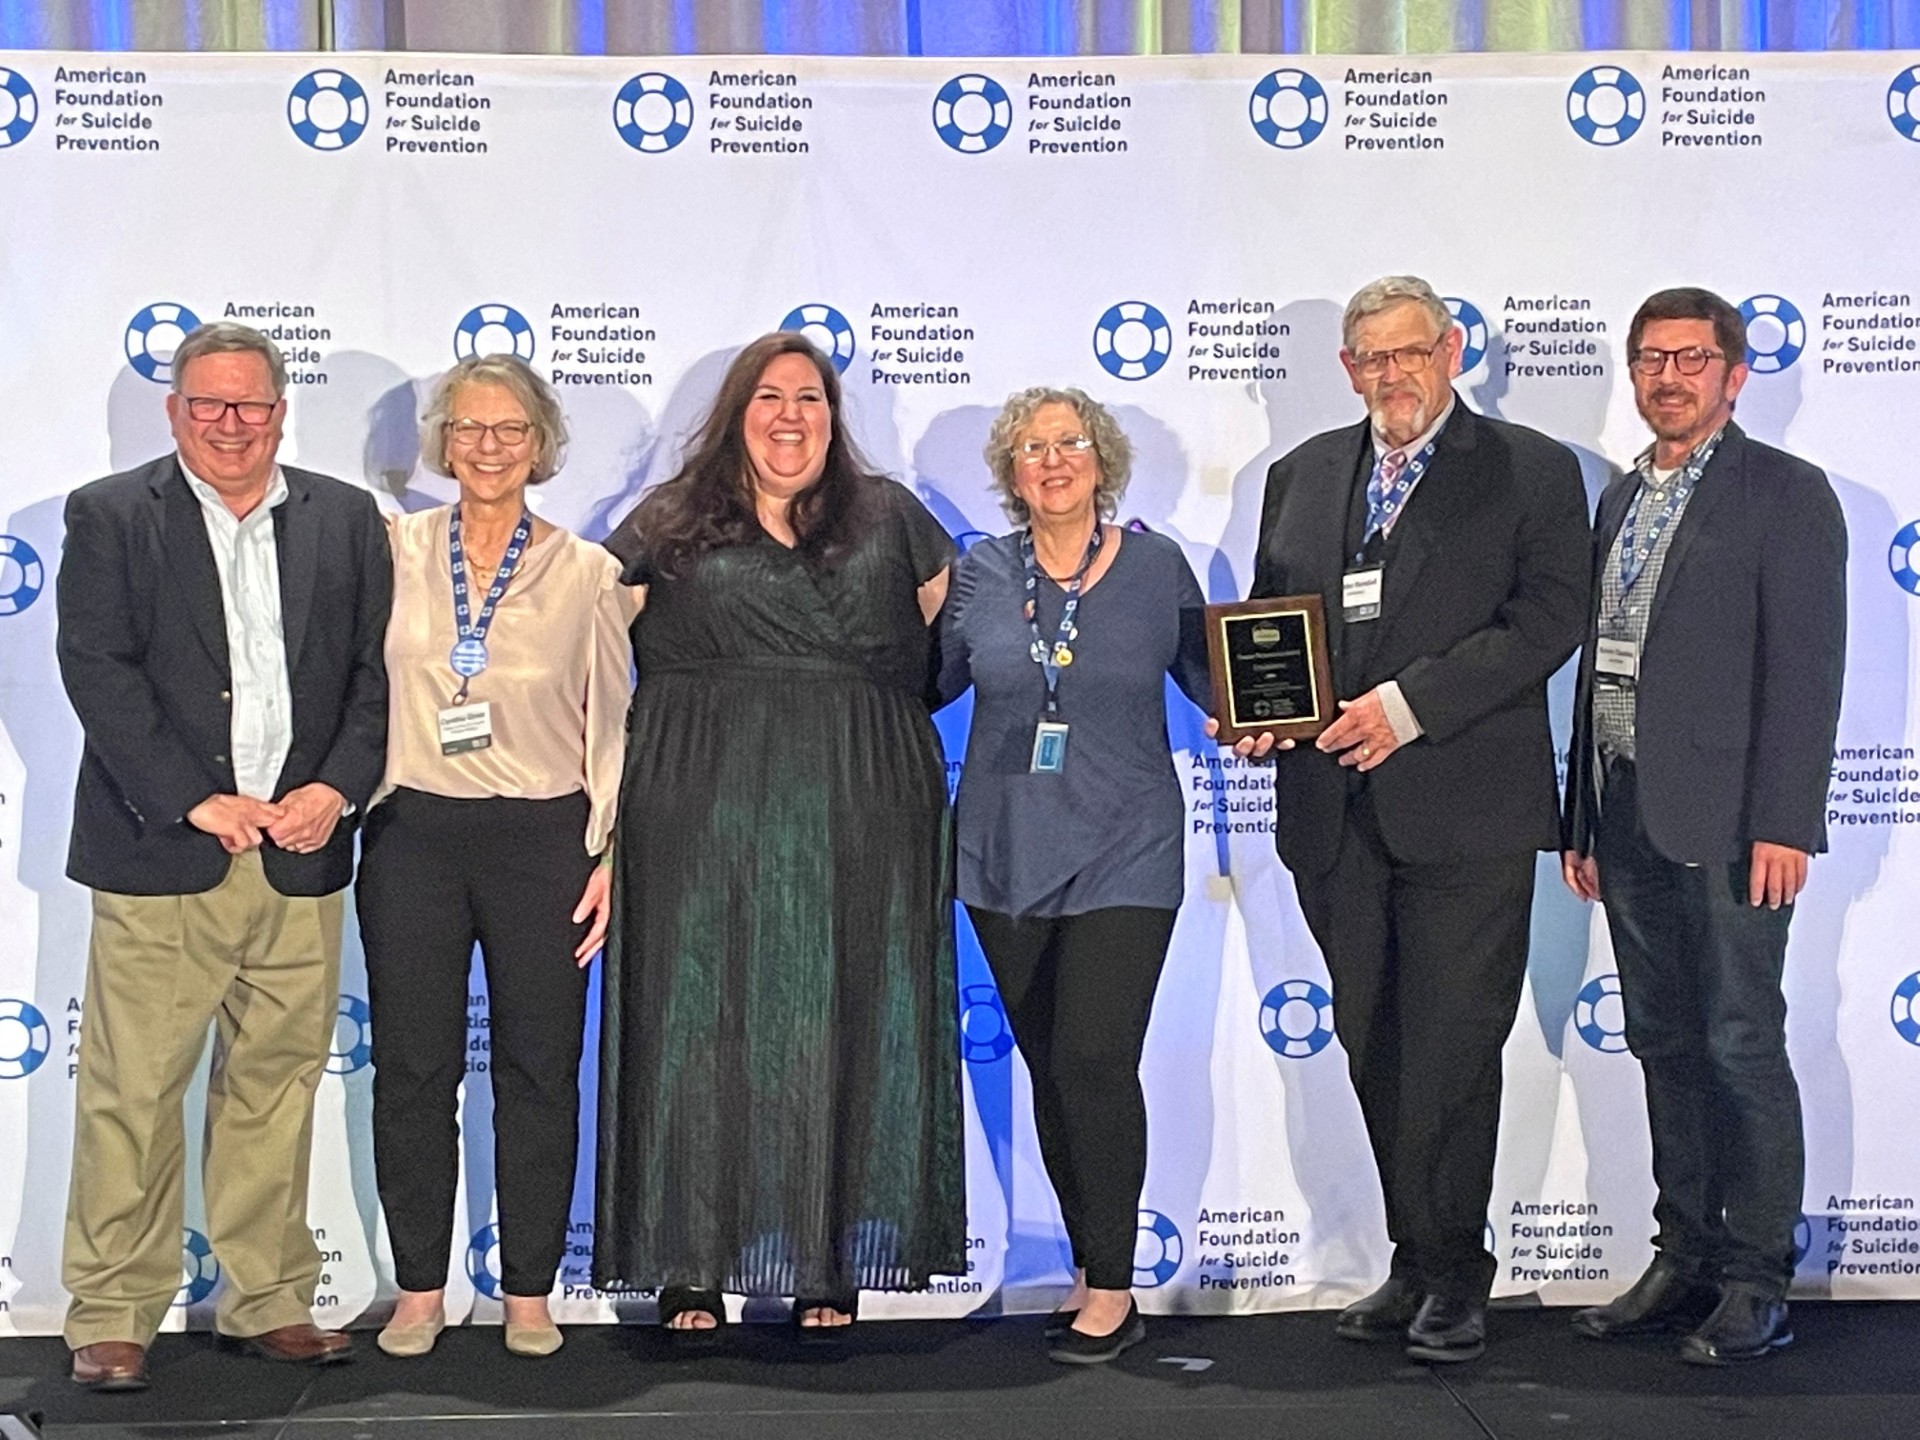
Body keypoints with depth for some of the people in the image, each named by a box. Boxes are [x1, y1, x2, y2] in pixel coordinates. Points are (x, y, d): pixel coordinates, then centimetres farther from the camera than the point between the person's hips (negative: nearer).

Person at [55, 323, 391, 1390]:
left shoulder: (347, 519, 11)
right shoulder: (109, 517, 3)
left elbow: (376, 668, 8)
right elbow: (99, 672, -5)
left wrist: (338, 788, -7)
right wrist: (197, 800, -12)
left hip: (302, 857, 3)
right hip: (161, 859, -2)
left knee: (278, 1085, 10)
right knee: (133, 1092, 0)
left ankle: (268, 1302, 21)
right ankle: (113, 1317, 13)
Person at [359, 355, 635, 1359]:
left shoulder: (585, 572, 1)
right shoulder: (393, 551, 3)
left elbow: (612, 723, 4)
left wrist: (608, 854, 0)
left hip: (541, 837, -1)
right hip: (413, 834, 1)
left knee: (540, 1070, 6)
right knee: (412, 1068, 7)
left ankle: (529, 1290, 19)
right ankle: (419, 1288, 21)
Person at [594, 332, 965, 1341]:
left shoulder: (888, 516, 12)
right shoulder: (670, 523, 8)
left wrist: (863, 715, 10)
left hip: (857, 818, 1)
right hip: (705, 813, -1)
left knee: (838, 1028, 2)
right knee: (702, 1024, 0)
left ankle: (830, 1265, 11)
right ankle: (691, 1266, 7)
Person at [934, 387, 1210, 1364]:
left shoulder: (1157, 566, 0)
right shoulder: (979, 576, 4)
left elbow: (1206, 677, 9)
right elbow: (922, 686, 9)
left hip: (1122, 854, -3)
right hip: (1007, 856, 3)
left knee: (1094, 1061, -11)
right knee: (1049, 1067, 9)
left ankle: (1111, 1291, 2)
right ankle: (1093, 1272, 24)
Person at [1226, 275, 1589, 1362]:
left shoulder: (1533, 472, 2)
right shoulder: (1303, 474, 16)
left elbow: (1547, 617, -9)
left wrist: (1410, 703, -17)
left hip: (1467, 815, -5)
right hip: (1336, 816, 5)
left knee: (1452, 1055, -3)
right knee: (1377, 1057, 11)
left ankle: (1454, 1278, 12)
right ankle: (1419, 1266, 24)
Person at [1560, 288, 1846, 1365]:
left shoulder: (1787, 494, -2)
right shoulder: (1621, 500, 18)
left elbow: (1806, 666, -10)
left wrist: (1784, 823, -17)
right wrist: (1584, 820, 15)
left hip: (1728, 820, -7)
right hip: (1630, 819, 7)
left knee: (1741, 1044, -2)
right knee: (1666, 1045, 11)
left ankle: (1757, 1285, 7)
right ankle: (1686, 1261, 21)